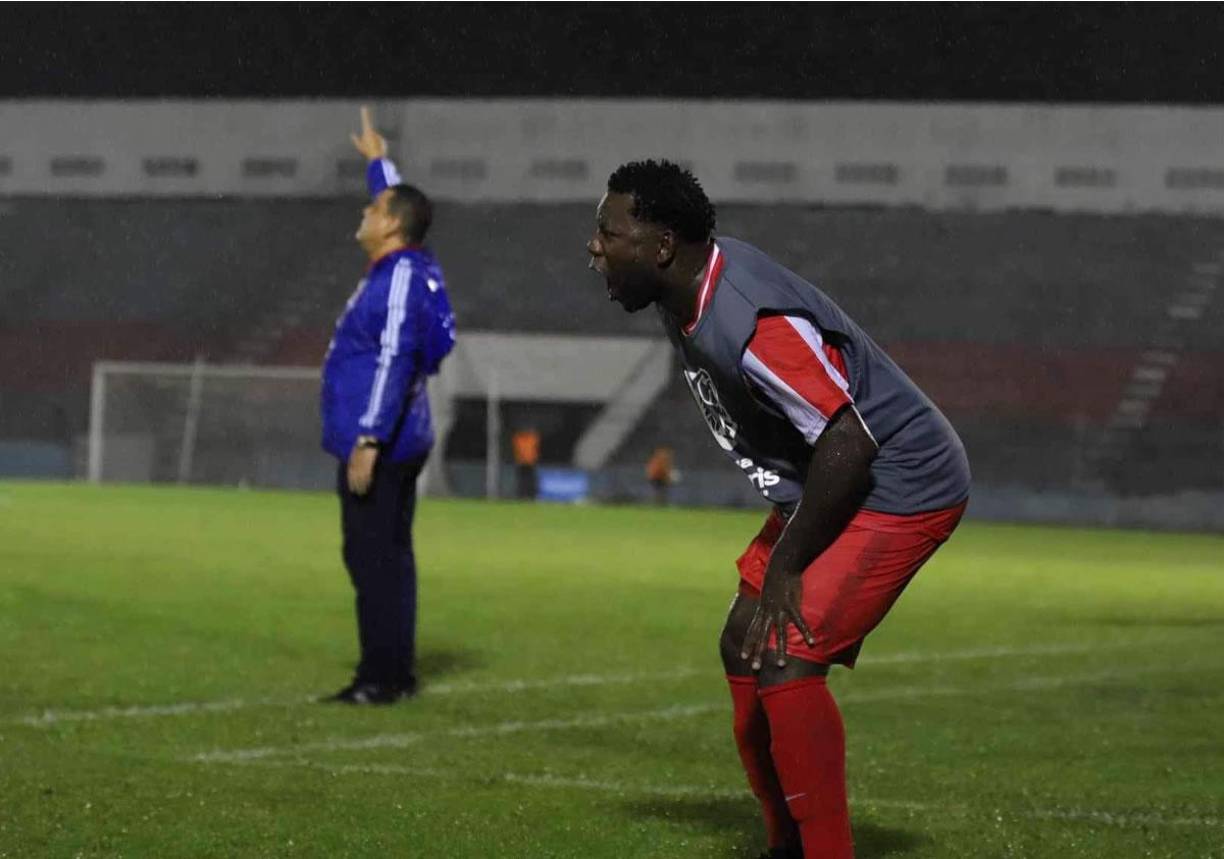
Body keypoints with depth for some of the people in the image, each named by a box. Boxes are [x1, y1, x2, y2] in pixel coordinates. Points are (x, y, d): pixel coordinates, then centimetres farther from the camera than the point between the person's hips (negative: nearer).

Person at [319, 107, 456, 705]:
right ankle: (391, 674, 15)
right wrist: (377, 160, 49)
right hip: (394, 446, 10)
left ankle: (383, 677, -11)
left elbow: (394, 361, -23)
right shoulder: (404, 266, 13)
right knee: (386, 558, 11)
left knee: (375, 559, -10)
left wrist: (369, 438, -26)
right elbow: (399, 202, 35)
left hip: (379, 446, -10)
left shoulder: (401, 278, -16)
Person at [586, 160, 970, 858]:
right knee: (744, 646, 12)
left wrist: (785, 563, -21)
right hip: (822, 488, 11)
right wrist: (778, 551, 15)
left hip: (901, 489, -11)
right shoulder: (689, 295, 1)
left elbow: (847, 446, -29)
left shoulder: (754, 324, -30)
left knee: (784, 660, -19)